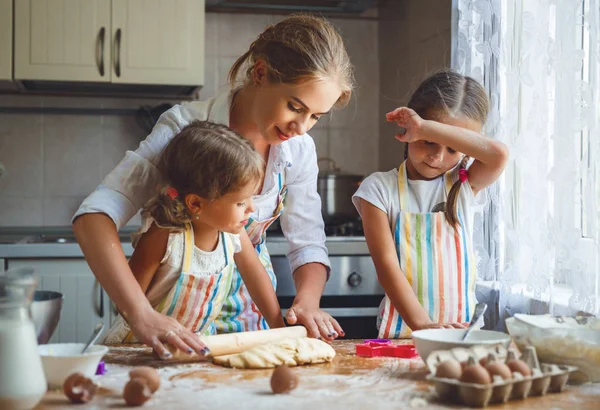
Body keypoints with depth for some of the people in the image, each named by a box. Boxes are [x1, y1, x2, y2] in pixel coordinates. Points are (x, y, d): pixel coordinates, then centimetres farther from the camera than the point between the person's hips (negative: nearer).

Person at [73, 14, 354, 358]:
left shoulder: (299, 149, -10)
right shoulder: (186, 127, -24)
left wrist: (307, 301, -23)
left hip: (250, 310, 3)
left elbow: (308, 245, -2)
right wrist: (141, 314, -45)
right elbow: (94, 216, -33)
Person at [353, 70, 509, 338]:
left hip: (461, 328, 0)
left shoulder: (464, 184, 6)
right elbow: (386, 263, -8)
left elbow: (498, 154, -16)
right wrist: (421, 323, -19)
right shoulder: (380, 188, 1)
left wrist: (426, 127, -17)